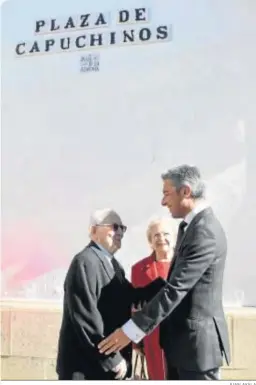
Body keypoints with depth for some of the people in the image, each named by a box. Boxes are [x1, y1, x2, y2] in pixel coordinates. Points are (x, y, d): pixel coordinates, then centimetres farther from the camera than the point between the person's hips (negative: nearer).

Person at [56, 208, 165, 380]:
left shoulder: (113, 264, 13)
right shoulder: (85, 262, -16)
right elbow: (85, 317, -22)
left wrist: (163, 282, -3)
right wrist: (112, 359, -21)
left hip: (108, 363, 9)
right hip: (85, 365, -9)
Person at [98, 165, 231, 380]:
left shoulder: (204, 232, -22)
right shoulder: (194, 226, 11)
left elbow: (176, 289, -27)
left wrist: (132, 330, -25)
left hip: (197, 340, -10)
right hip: (185, 339, 10)